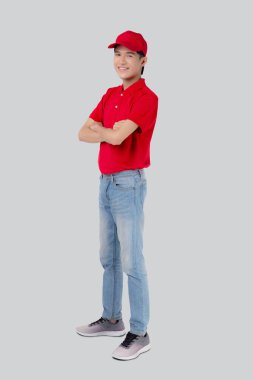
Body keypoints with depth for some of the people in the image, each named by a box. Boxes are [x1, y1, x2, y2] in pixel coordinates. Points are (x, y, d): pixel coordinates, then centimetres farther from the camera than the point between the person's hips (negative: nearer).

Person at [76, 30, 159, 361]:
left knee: (132, 262, -5)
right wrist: (112, 131, -10)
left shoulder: (146, 97, -13)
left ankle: (139, 333, 3)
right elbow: (83, 133, 7)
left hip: (128, 184, -9)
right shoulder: (110, 95, 14)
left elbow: (117, 136, -24)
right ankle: (112, 319, 29)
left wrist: (100, 129, -2)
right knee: (108, 257, 16)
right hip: (105, 182, 9)